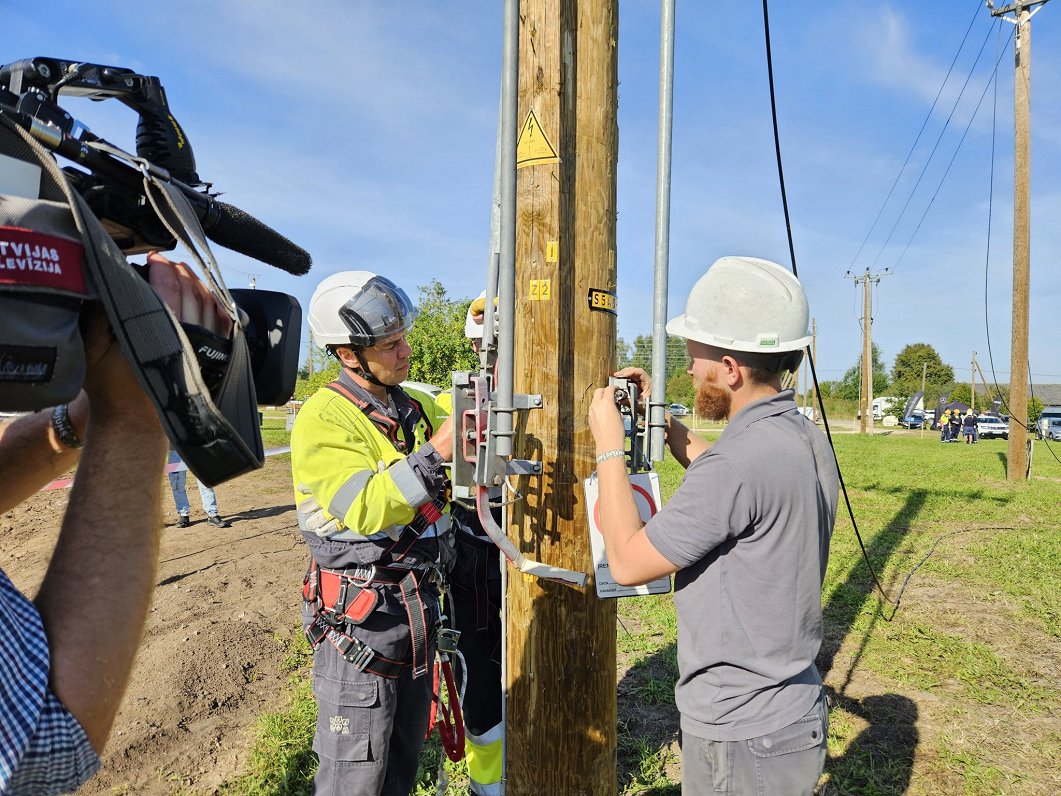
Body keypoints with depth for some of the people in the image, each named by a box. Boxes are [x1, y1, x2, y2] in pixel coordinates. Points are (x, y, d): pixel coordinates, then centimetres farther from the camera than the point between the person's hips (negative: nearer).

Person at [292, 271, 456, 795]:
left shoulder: (418, 407, 6)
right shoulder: (323, 418, -16)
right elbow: (364, 511, -25)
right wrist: (434, 453, -31)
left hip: (419, 606, 7)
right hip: (361, 618, -7)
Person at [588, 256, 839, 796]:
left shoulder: (742, 460, -30)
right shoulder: (807, 439, -1)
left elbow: (628, 562, -20)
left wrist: (609, 447, -11)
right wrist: (663, 421, 14)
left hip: (743, 738, -8)